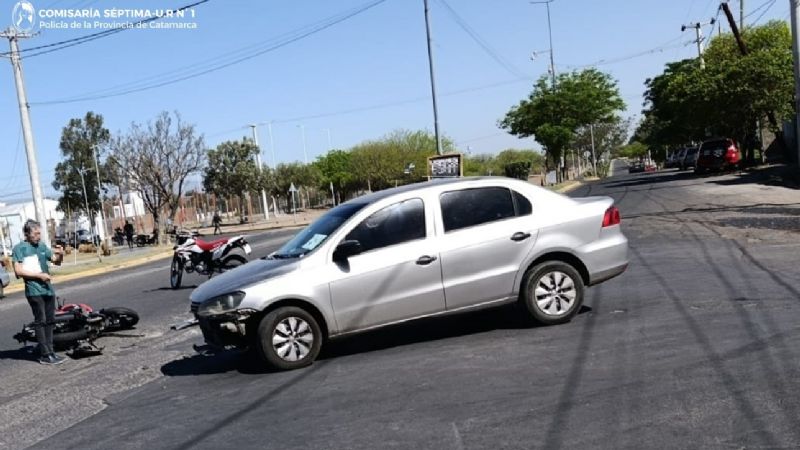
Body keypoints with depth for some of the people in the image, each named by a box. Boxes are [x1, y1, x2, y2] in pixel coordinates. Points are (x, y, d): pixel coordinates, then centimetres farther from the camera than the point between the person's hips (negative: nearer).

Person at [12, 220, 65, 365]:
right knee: (40, 322, -5)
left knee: (50, 321, 10)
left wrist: (60, 254, -5)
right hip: (34, 291, -7)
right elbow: (18, 271, -12)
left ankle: (49, 351, 19)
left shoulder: (42, 246, 12)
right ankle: (45, 355, -3)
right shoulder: (19, 248, -6)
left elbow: (56, 261, 17)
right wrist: (39, 275, -16)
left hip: (48, 289, 7)